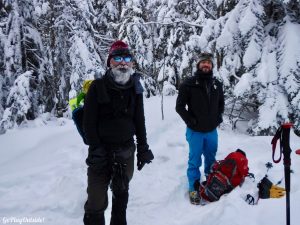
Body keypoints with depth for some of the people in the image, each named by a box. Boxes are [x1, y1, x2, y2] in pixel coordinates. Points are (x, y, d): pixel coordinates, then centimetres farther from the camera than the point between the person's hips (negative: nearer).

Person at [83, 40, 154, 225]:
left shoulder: (135, 88, 5)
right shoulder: (98, 87, -7)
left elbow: (140, 121, 8)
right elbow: (89, 121, -9)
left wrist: (143, 149, 6)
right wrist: (95, 149, -15)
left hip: (126, 151, 4)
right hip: (102, 150, -4)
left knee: (121, 193, 19)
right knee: (97, 199, -6)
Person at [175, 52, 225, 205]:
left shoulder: (217, 84, 5)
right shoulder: (188, 84, -10)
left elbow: (221, 103, 20)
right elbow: (180, 106, -7)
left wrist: (218, 117, 7)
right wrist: (191, 121, -12)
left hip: (212, 130, 4)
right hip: (195, 131, -4)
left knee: (211, 159, 19)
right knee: (195, 161, 5)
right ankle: (194, 188, 19)